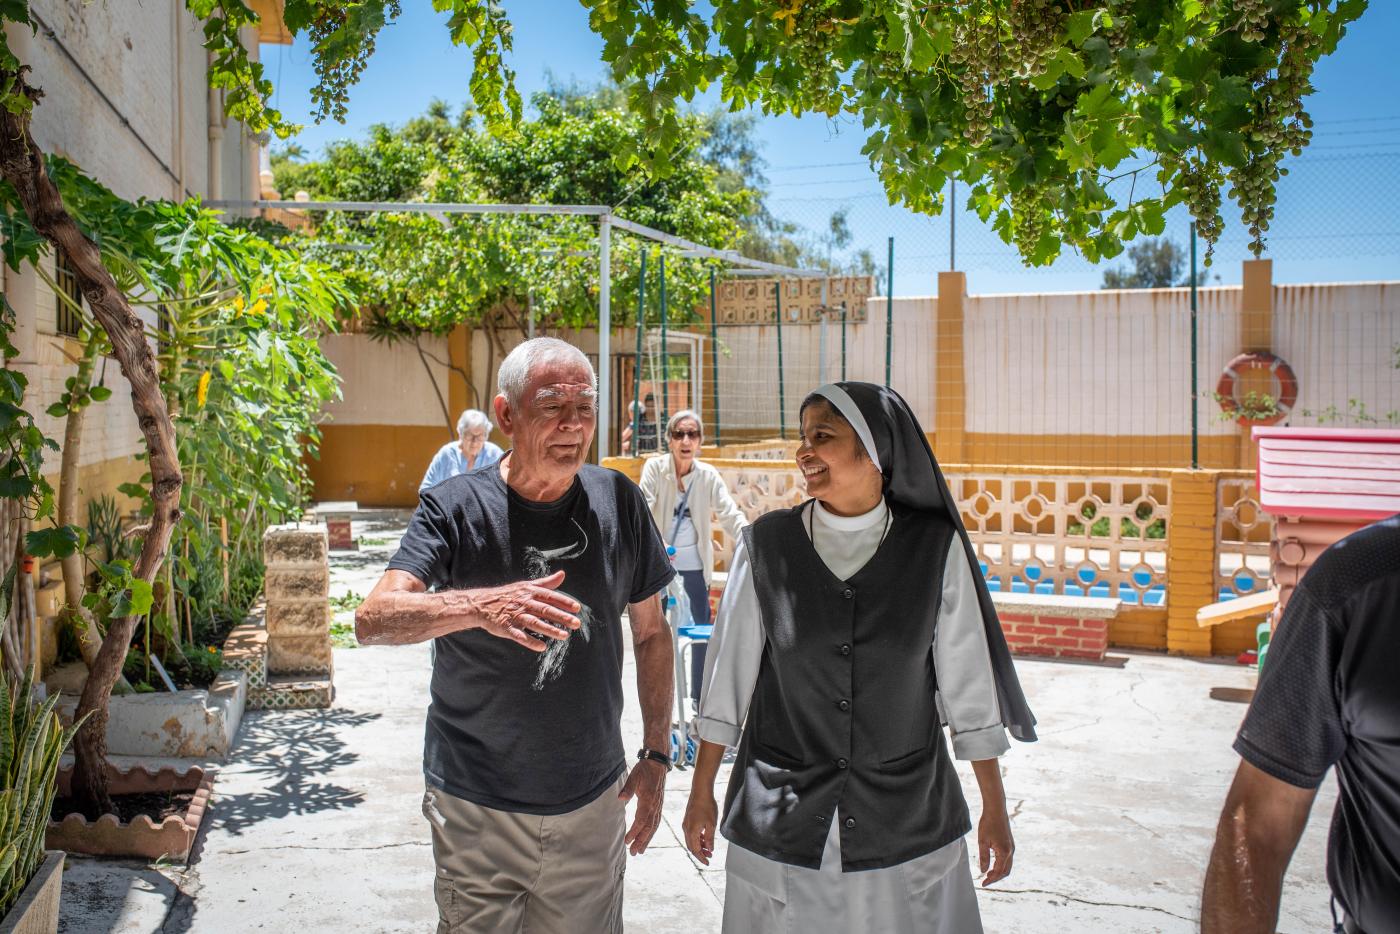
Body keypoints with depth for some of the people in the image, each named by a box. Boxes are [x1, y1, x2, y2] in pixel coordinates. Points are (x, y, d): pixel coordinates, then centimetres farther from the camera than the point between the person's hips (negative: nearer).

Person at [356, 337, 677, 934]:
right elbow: (372, 619, -23)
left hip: (593, 804, 3)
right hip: (478, 813, -2)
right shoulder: (456, 506, -10)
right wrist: (480, 606, -41)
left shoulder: (619, 502, -2)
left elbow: (650, 633, 7)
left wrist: (656, 755, 6)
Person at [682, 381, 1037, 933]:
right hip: (780, 820, 0)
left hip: (908, 825, 0)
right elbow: (728, 675, 0)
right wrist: (701, 792, 5)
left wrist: (994, 809, 3)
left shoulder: (936, 549, -7)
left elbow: (967, 685, -2)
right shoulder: (766, 546, -7)